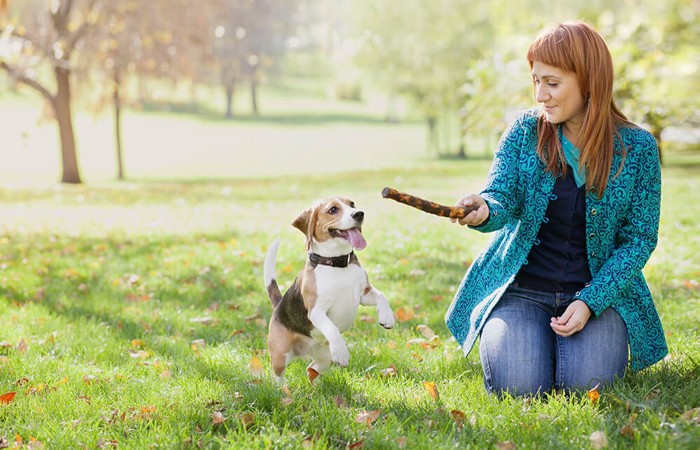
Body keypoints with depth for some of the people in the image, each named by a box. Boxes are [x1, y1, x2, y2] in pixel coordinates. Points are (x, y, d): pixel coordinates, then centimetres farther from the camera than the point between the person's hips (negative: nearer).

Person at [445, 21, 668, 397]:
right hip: (521, 287, 0)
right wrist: (483, 211, -39)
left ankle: (585, 338, 15)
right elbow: (502, 198, -12)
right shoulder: (525, 131, -3)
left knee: (584, 386, -21)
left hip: (600, 291, 0)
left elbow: (640, 238, -4)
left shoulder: (637, 147, -6)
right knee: (517, 386, -19)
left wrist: (590, 301, -16)